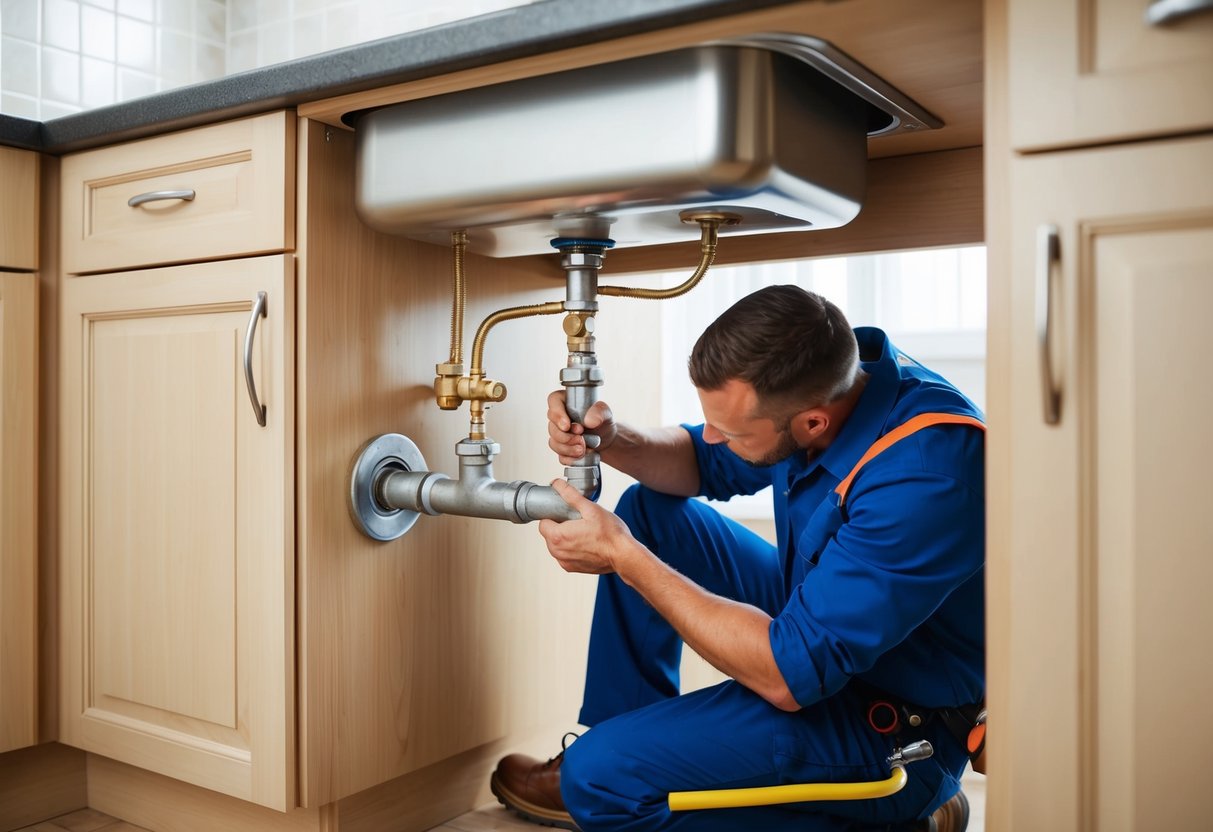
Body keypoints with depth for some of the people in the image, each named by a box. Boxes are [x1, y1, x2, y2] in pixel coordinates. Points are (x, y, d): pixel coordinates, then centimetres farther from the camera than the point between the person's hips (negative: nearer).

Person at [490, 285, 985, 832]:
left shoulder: (923, 477, -35)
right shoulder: (824, 372, -11)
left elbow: (789, 675, -32)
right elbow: (706, 464, 6)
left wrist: (623, 557, -27)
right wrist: (613, 441, -15)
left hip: (894, 730, -8)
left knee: (601, 776, -19)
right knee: (648, 510, 7)